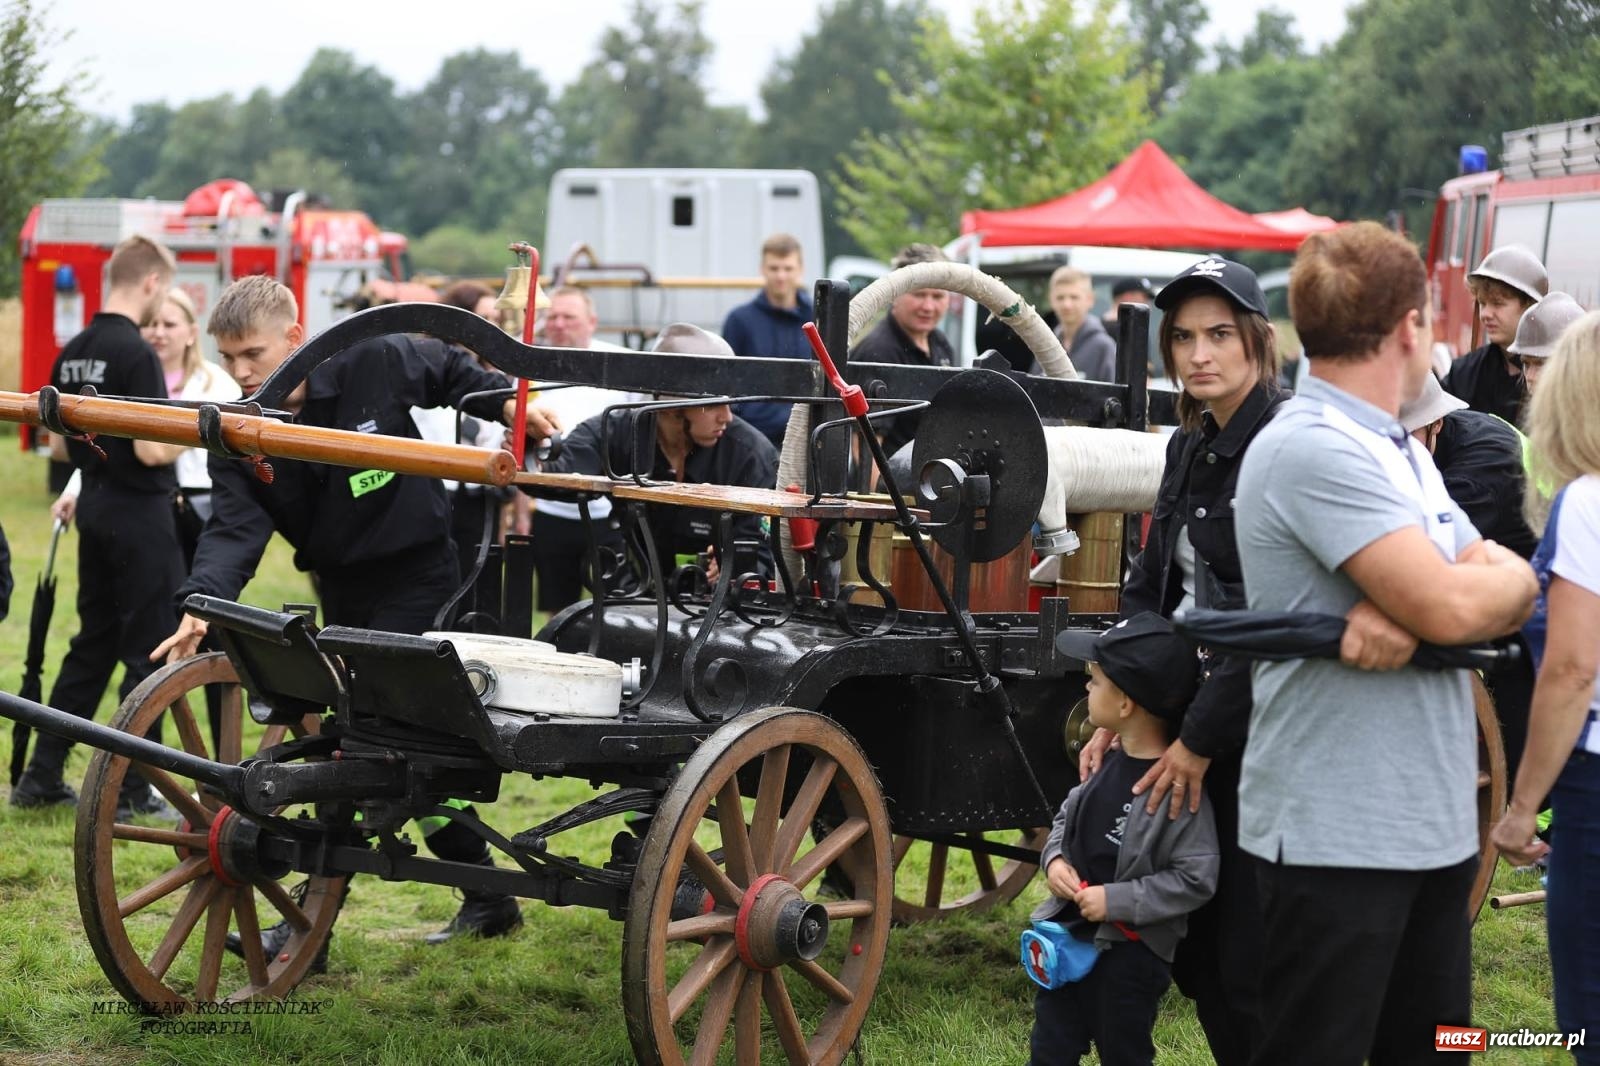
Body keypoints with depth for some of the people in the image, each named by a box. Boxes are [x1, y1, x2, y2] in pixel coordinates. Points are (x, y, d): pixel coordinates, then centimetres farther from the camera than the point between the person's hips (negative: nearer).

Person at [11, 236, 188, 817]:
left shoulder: (72, 353, 7)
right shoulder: (137, 354, -18)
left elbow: (59, 440, 14)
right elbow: (151, 450, -21)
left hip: (96, 513, 8)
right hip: (141, 514, -8)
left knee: (92, 644, 16)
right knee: (149, 653, 0)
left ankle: (42, 775, 18)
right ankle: (129, 790, 3)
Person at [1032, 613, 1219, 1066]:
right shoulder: (1108, 760, 1)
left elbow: (1194, 879, -23)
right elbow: (1068, 817, 17)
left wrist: (1116, 900, -24)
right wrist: (1054, 859, -3)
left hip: (1131, 955, -7)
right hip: (1070, 936, 7)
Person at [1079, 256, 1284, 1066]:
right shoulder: (1188, 447, 11)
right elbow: (1150, 588, 15)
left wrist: (1201, 737, -16)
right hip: (1191, 714, 8)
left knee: (1247, 966, -2)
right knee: (1190, 944, 13)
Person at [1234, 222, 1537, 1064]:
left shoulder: (1399, 450, 14)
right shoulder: (1312, 449, -17)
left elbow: (1511, 596, 5)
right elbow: (1453, 608, -25)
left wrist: (1409, 616, -16)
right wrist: (1507, 576, -2)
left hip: (1433, 828, 9)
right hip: (1334, 837, -9)